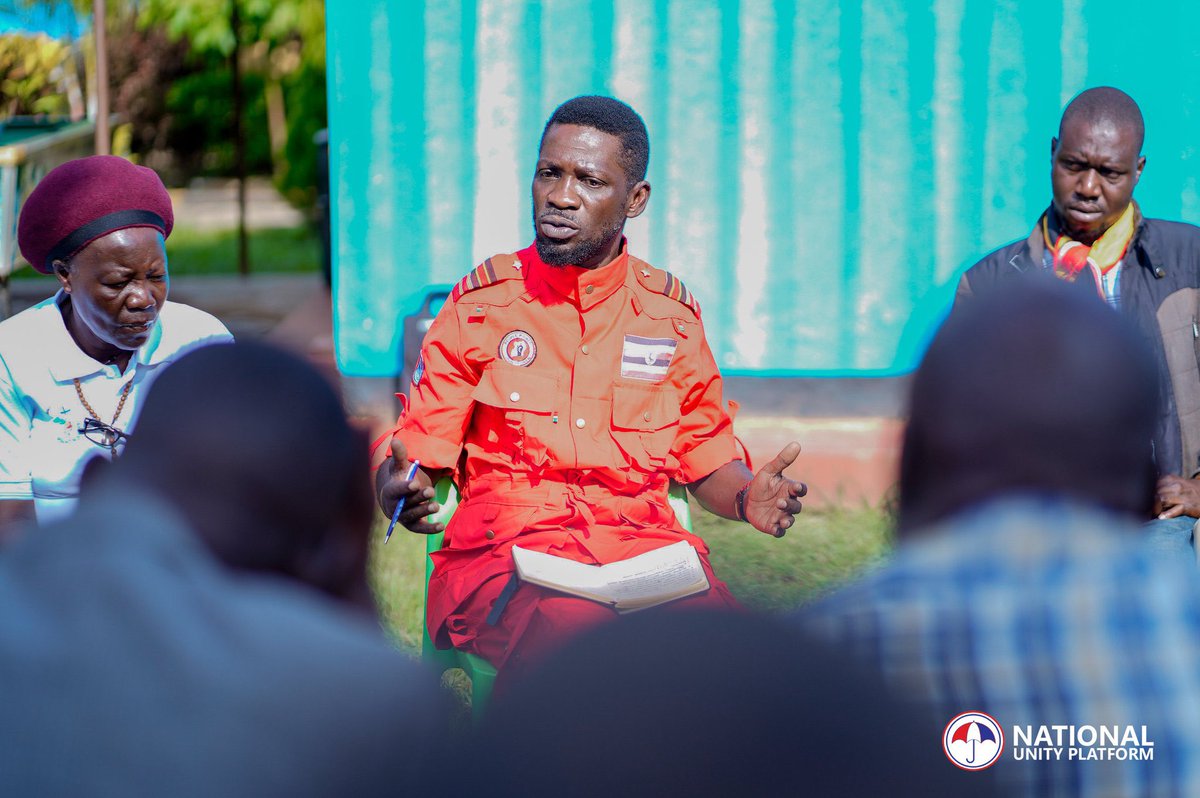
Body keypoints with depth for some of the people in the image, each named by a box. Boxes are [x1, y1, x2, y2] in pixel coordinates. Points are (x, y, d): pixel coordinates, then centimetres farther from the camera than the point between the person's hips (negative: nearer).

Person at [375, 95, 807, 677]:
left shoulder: (671, 313, 15)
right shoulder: (482, 301, 9)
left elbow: (707, 460, 23)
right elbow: (420, 448, 10)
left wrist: (746, 497, 0)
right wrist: (401, 489, -14)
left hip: (647, 547, 2)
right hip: (503, 551, -2)